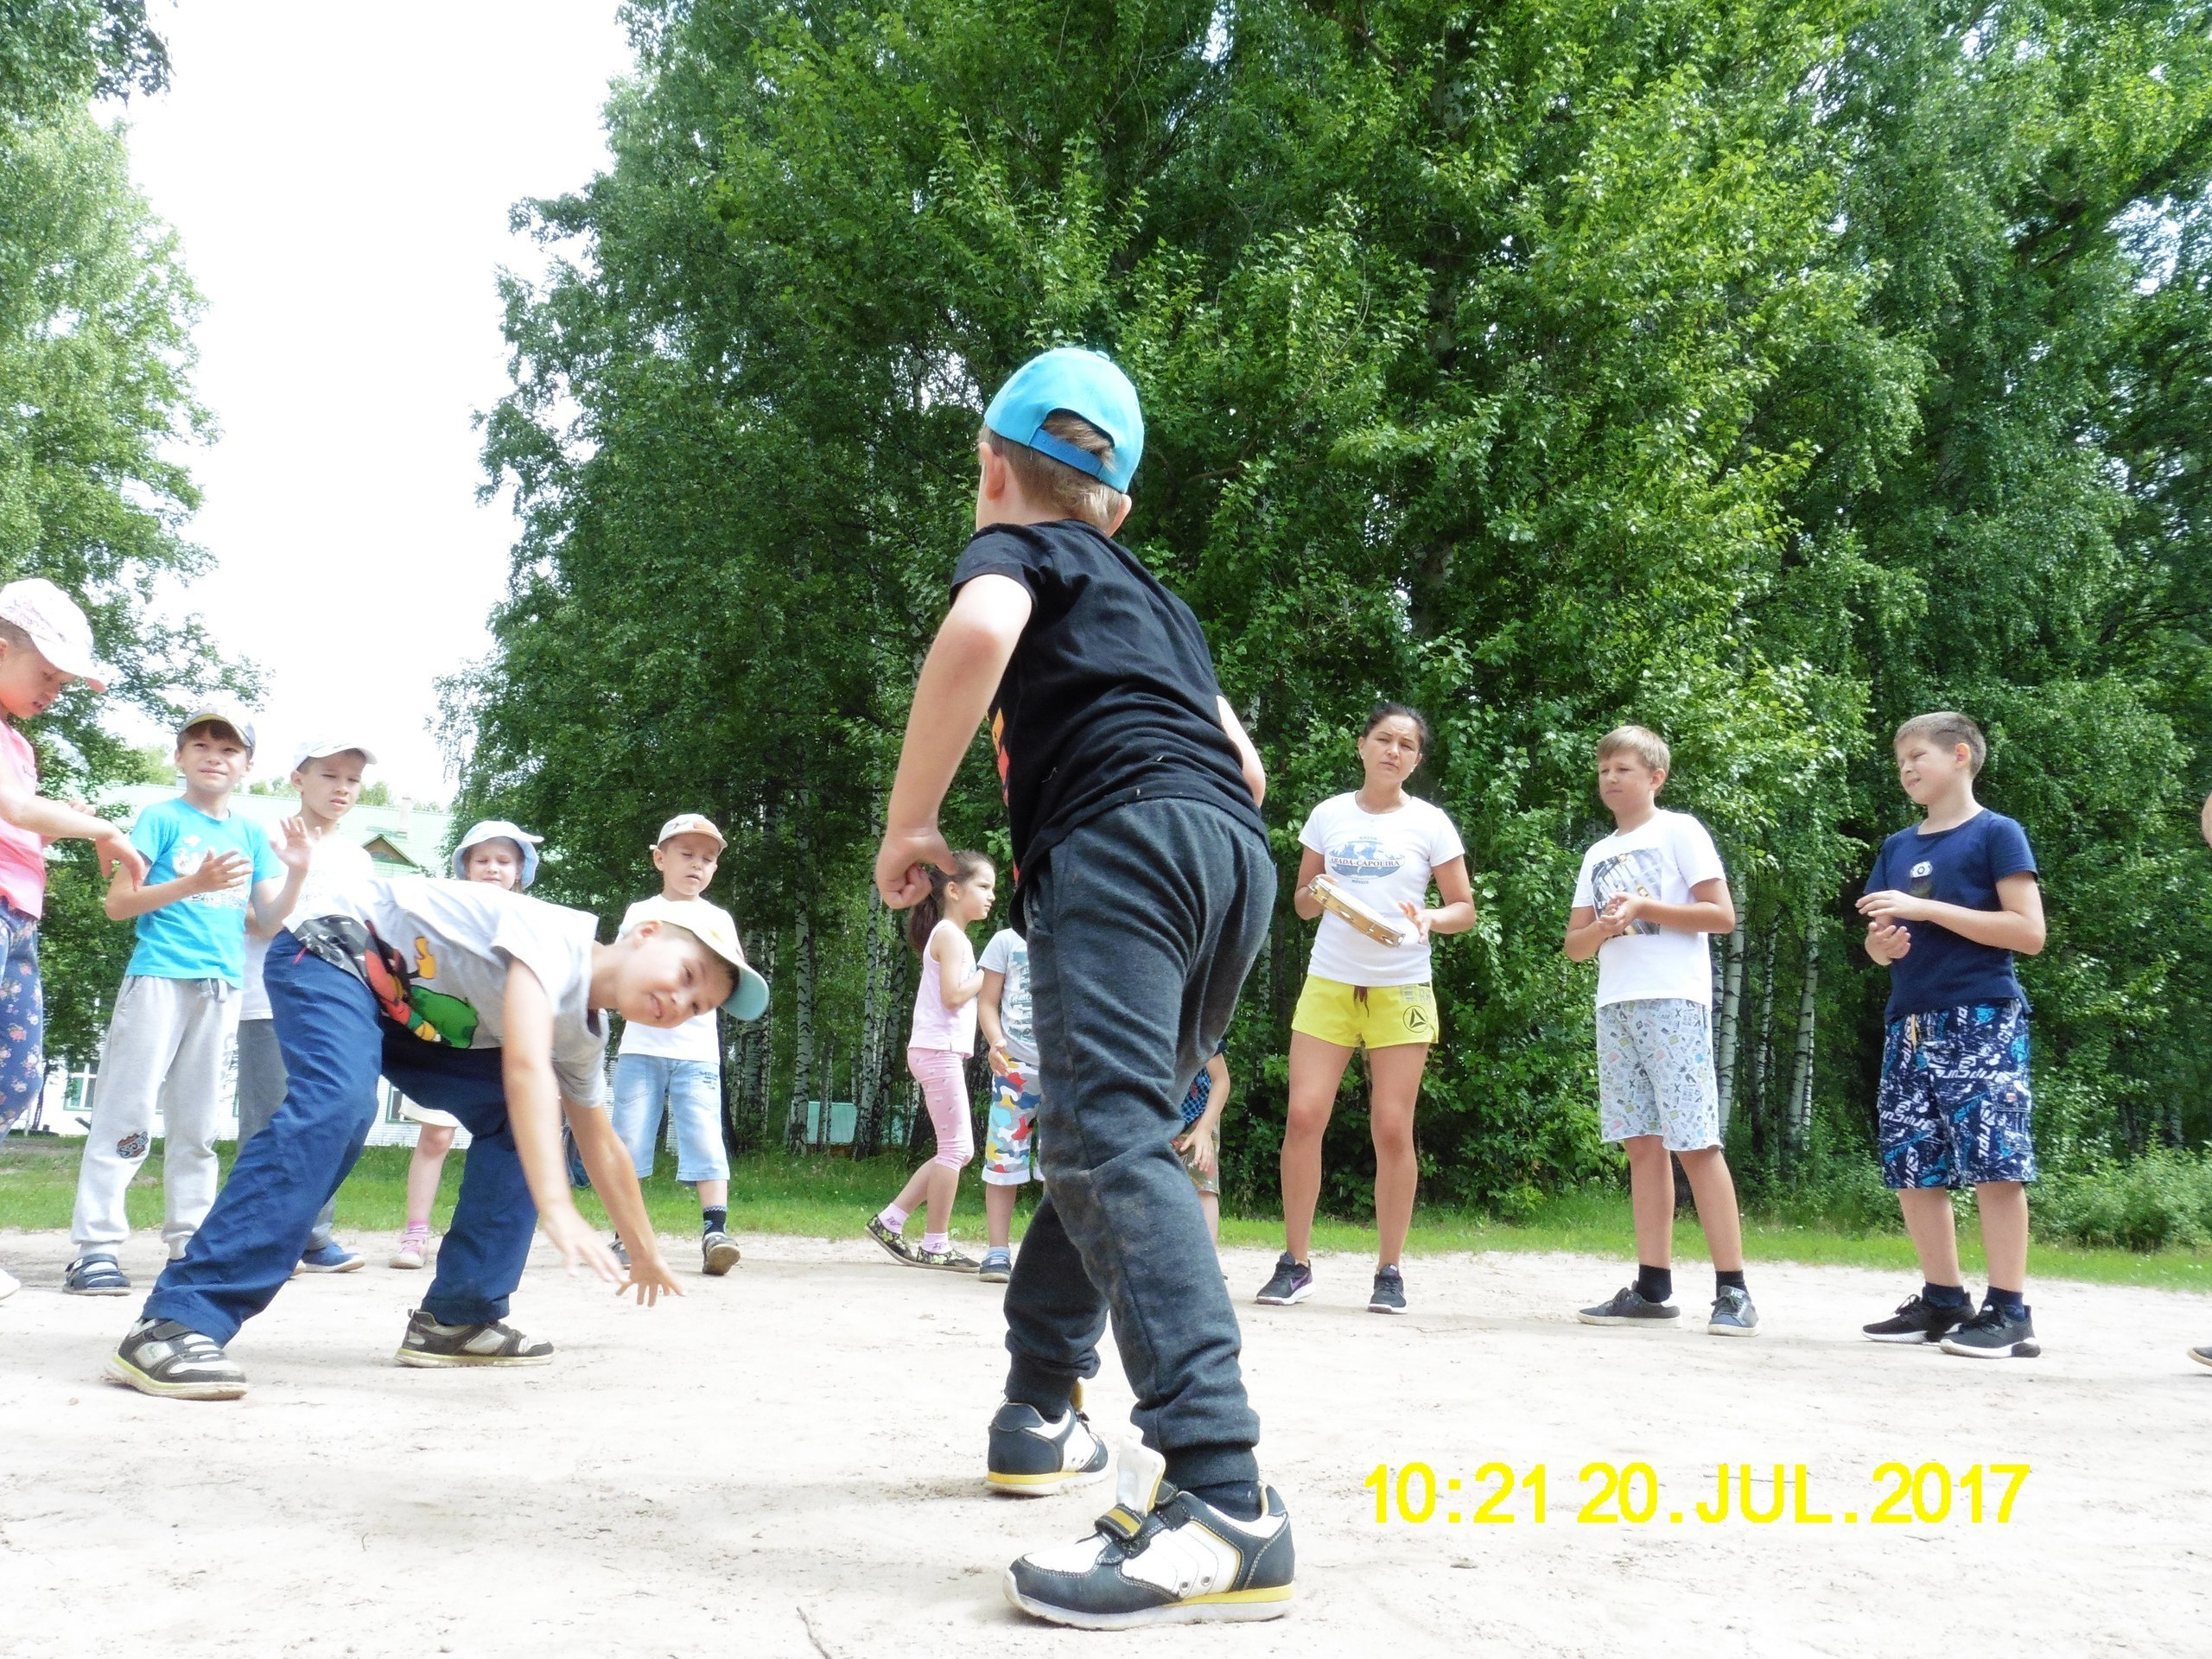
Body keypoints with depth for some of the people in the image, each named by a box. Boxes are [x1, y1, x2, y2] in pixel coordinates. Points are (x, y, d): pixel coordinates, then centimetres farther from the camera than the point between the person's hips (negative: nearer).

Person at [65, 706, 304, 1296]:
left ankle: (189, 1242, 15)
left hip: (222, 987, 5)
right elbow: (118, 903, -5)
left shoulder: (250, 833, 15)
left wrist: (296, 874, -5)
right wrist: (194, 883, -17)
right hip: (159, 976, -5)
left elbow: (269, 919, 13)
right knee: (127, 1111, -8)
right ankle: (95, 1245, -7)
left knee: (197, 1122, 10)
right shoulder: (162, 818, 1)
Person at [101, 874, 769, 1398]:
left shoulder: (583, 1035, 4)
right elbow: (525, 1067, -40)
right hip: (337, 952, -10)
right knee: (338, 1106, -34)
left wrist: (644, 1253, 27)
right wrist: (556, 1208, -47)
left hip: (409, 1008, 10)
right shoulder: (560, 938, -25)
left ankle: (458, 1318, 4)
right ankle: (177, 1324, -38)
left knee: (521, 1122, 2)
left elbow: (601, 1146, 19)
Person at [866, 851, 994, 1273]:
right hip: (939, 1049, -10)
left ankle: (889, 1220, 13)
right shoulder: (951, 934, -10)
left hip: (941, 1052, 10)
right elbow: (953, 994, -20)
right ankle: (935, 1245, 0)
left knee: (959, 1150, 12)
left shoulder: (948, 935, 21)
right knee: (954, 1148, -6)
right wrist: (986, 974, -8)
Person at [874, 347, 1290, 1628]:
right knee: (1111, 1131, 21)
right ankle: (1040, 1408, 25)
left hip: (1122, 839, -8)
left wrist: (909, 824, -5)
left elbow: (981, 629, -11)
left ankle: (1221, 1498, -34)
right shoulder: (1158, 599, 35)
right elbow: (1246, 762, 35)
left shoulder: (1016, 545, 13)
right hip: (1241, 855, 8)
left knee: (1110, 1139, -21)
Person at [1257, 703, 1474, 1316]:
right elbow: (1301, 902, 14)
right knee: (1304, 1115, -8)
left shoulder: (1430, 823, 3)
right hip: (1328, 983, 1)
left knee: (1392, 1128, -3)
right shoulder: (1328, 815, 7)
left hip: (1401, 990, -1)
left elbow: (1465, 908, 6)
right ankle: (1295, 1263, 2)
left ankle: (1390, 1271, 7)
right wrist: (1318, 893, -9)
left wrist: (1428, 919, -15)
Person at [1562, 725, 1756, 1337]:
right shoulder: (1598, 856, 20)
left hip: (1672, 1000, -6)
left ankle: (1733, 1291, -10)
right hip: (1615, 1005, 6)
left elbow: (1721, 915, -5)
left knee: (1695, 1143, -11)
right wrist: (1602, 927, -5)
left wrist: (1644, 907, -12)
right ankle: (1652, 1288, 6)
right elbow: (1574, 945, 17)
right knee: (1643, 1143, 4)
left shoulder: (1679, 831, 3)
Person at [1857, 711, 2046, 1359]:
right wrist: (1882, 943, -3)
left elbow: (2030, 932, -10)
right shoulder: (1897, 848, 17)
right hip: (1910, 1025, 7)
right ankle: (1943, 1300, 14)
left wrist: (1926, 908, -15)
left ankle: (2010, 1311, -5)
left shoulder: (1996, 833, -1)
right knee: (1910, 1164, 5)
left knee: (1992, 1159, -10)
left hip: (1981, 1020, -7)